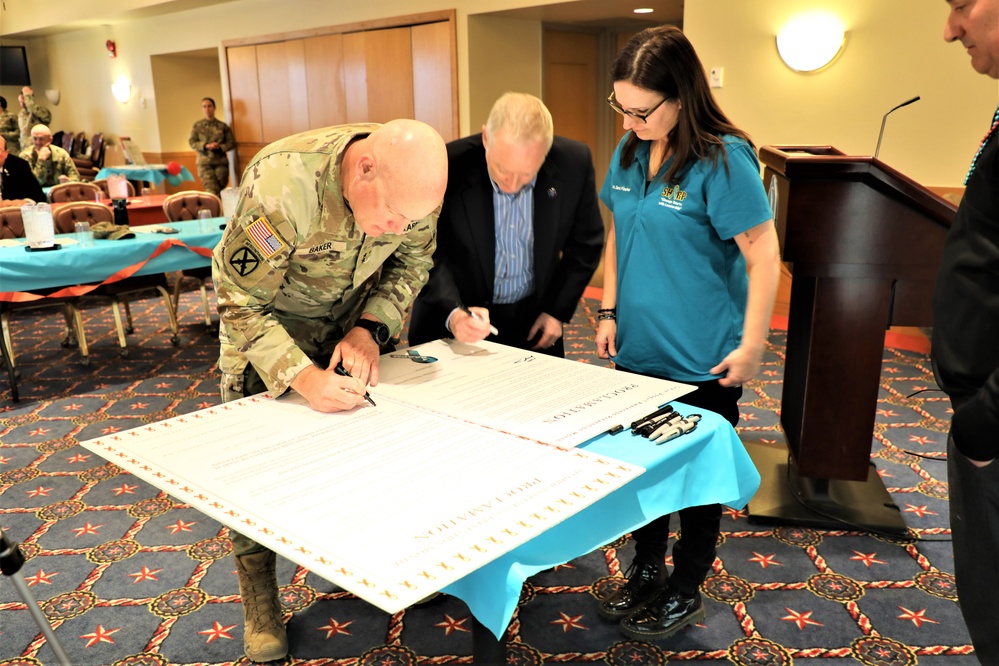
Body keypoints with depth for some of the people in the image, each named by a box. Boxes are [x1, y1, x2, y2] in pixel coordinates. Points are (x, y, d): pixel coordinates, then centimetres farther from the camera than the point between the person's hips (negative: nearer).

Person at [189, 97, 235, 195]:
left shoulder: (222, 126, 8)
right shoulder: (197, 126, 9)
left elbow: (231, 142, 5)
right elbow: (192, 142, 4)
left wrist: (219, 147, -13)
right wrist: (206, 146, -13)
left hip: (221, 162, 1)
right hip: (204, 163, -1)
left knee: (221, 191, 1)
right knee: (213, 191, -14)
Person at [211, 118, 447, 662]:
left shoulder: (413, 181, -23)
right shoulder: (281, 187, -38)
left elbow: (413, 262, -5)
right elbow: (241, 306, -28)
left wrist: (370, 330, -20)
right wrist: (302, 377, -41)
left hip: (357, 316, 4)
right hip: (268, 320, -3)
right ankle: (260, 606, 17)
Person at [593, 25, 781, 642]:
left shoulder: (723, 159, -18)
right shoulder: (630, 152, 3)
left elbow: (765, 257, -16)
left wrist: (751, 347, -16)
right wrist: (609, 311, 9)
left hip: (702, 362, -6)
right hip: (638, 350, 6)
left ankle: (684, 593, 31)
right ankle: (646, 570, 39)